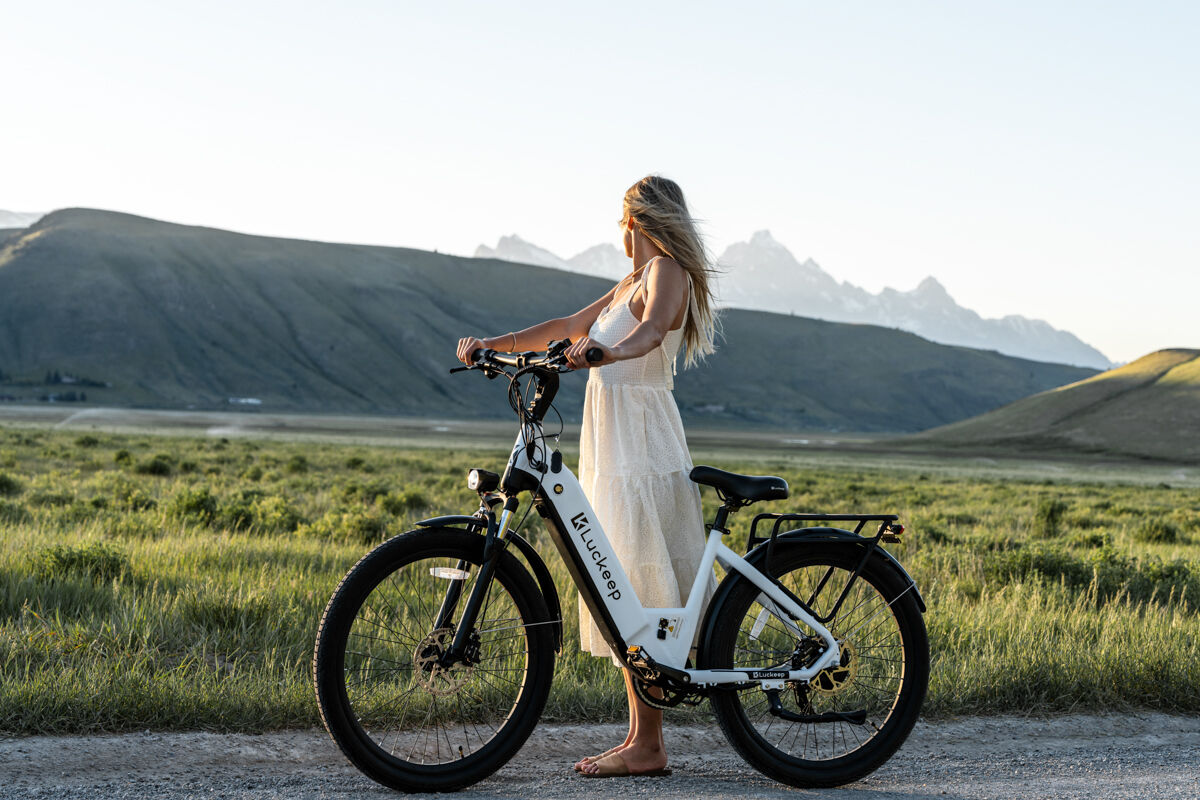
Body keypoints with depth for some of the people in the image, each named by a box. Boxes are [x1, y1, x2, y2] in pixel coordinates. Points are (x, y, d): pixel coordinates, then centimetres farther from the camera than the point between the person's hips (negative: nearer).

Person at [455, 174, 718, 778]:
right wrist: (493, 344, 16)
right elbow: (567, 328, 25)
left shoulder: (666, 271, -6)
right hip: (614, 454, 10)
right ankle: (639, 739, 14)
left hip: (642, 454, -10)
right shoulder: (630, 284, 22)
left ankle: (646, 748, -5)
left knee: (641, 593, -9)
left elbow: (652, 326, -27)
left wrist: (606, 351, -47)